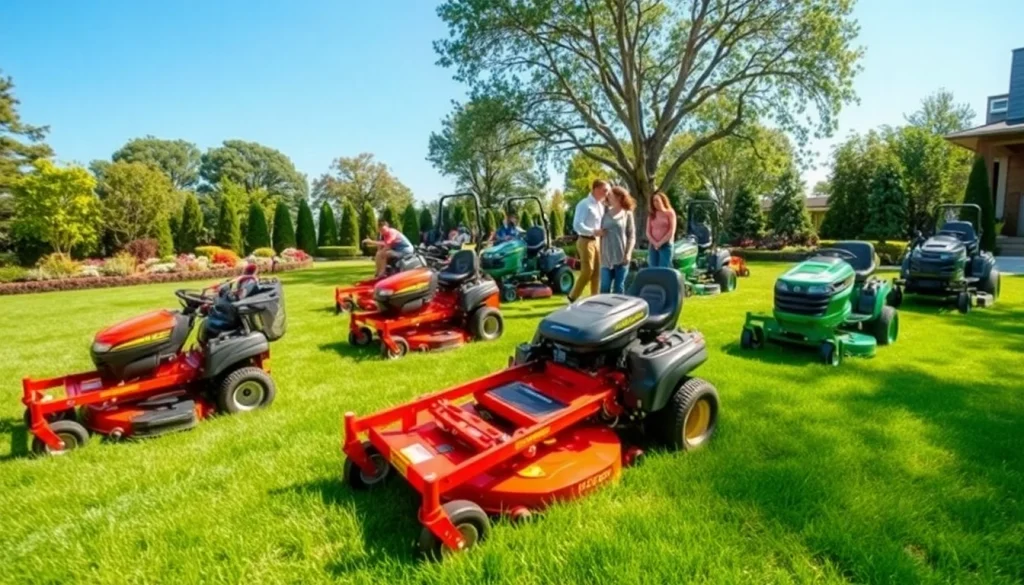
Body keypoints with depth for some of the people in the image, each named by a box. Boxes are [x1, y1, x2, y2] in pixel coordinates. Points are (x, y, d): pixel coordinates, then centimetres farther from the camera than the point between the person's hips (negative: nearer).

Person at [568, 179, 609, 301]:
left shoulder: (600, 206, 13)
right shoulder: (584, 204, -14)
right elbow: (577, 225, -22)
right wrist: (593, 231, -29)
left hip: (597, 241, 8)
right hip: (586, 241, -8)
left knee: (597, 272, 9)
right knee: (587, 272, -8)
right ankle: (572, 298, 5)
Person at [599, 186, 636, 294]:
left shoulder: (627, 214, 3)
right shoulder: (606, 213, 8)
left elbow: (632, 236, 1)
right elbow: (601, 233, 7)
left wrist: (628, 253, -9)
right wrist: (600, 253, 0)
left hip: (621, 257, -1)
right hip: (607, 257, 2)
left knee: (619, 287, 5)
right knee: (605, 287, 0)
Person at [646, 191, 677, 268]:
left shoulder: (670, 213, 3)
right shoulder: (651, 215, 15)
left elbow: (672, 231, -5)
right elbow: (648, 232, 8)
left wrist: (660, 243, -10)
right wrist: (654, 243, -8)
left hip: (666, 245, -4)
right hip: (653, 246, 4)